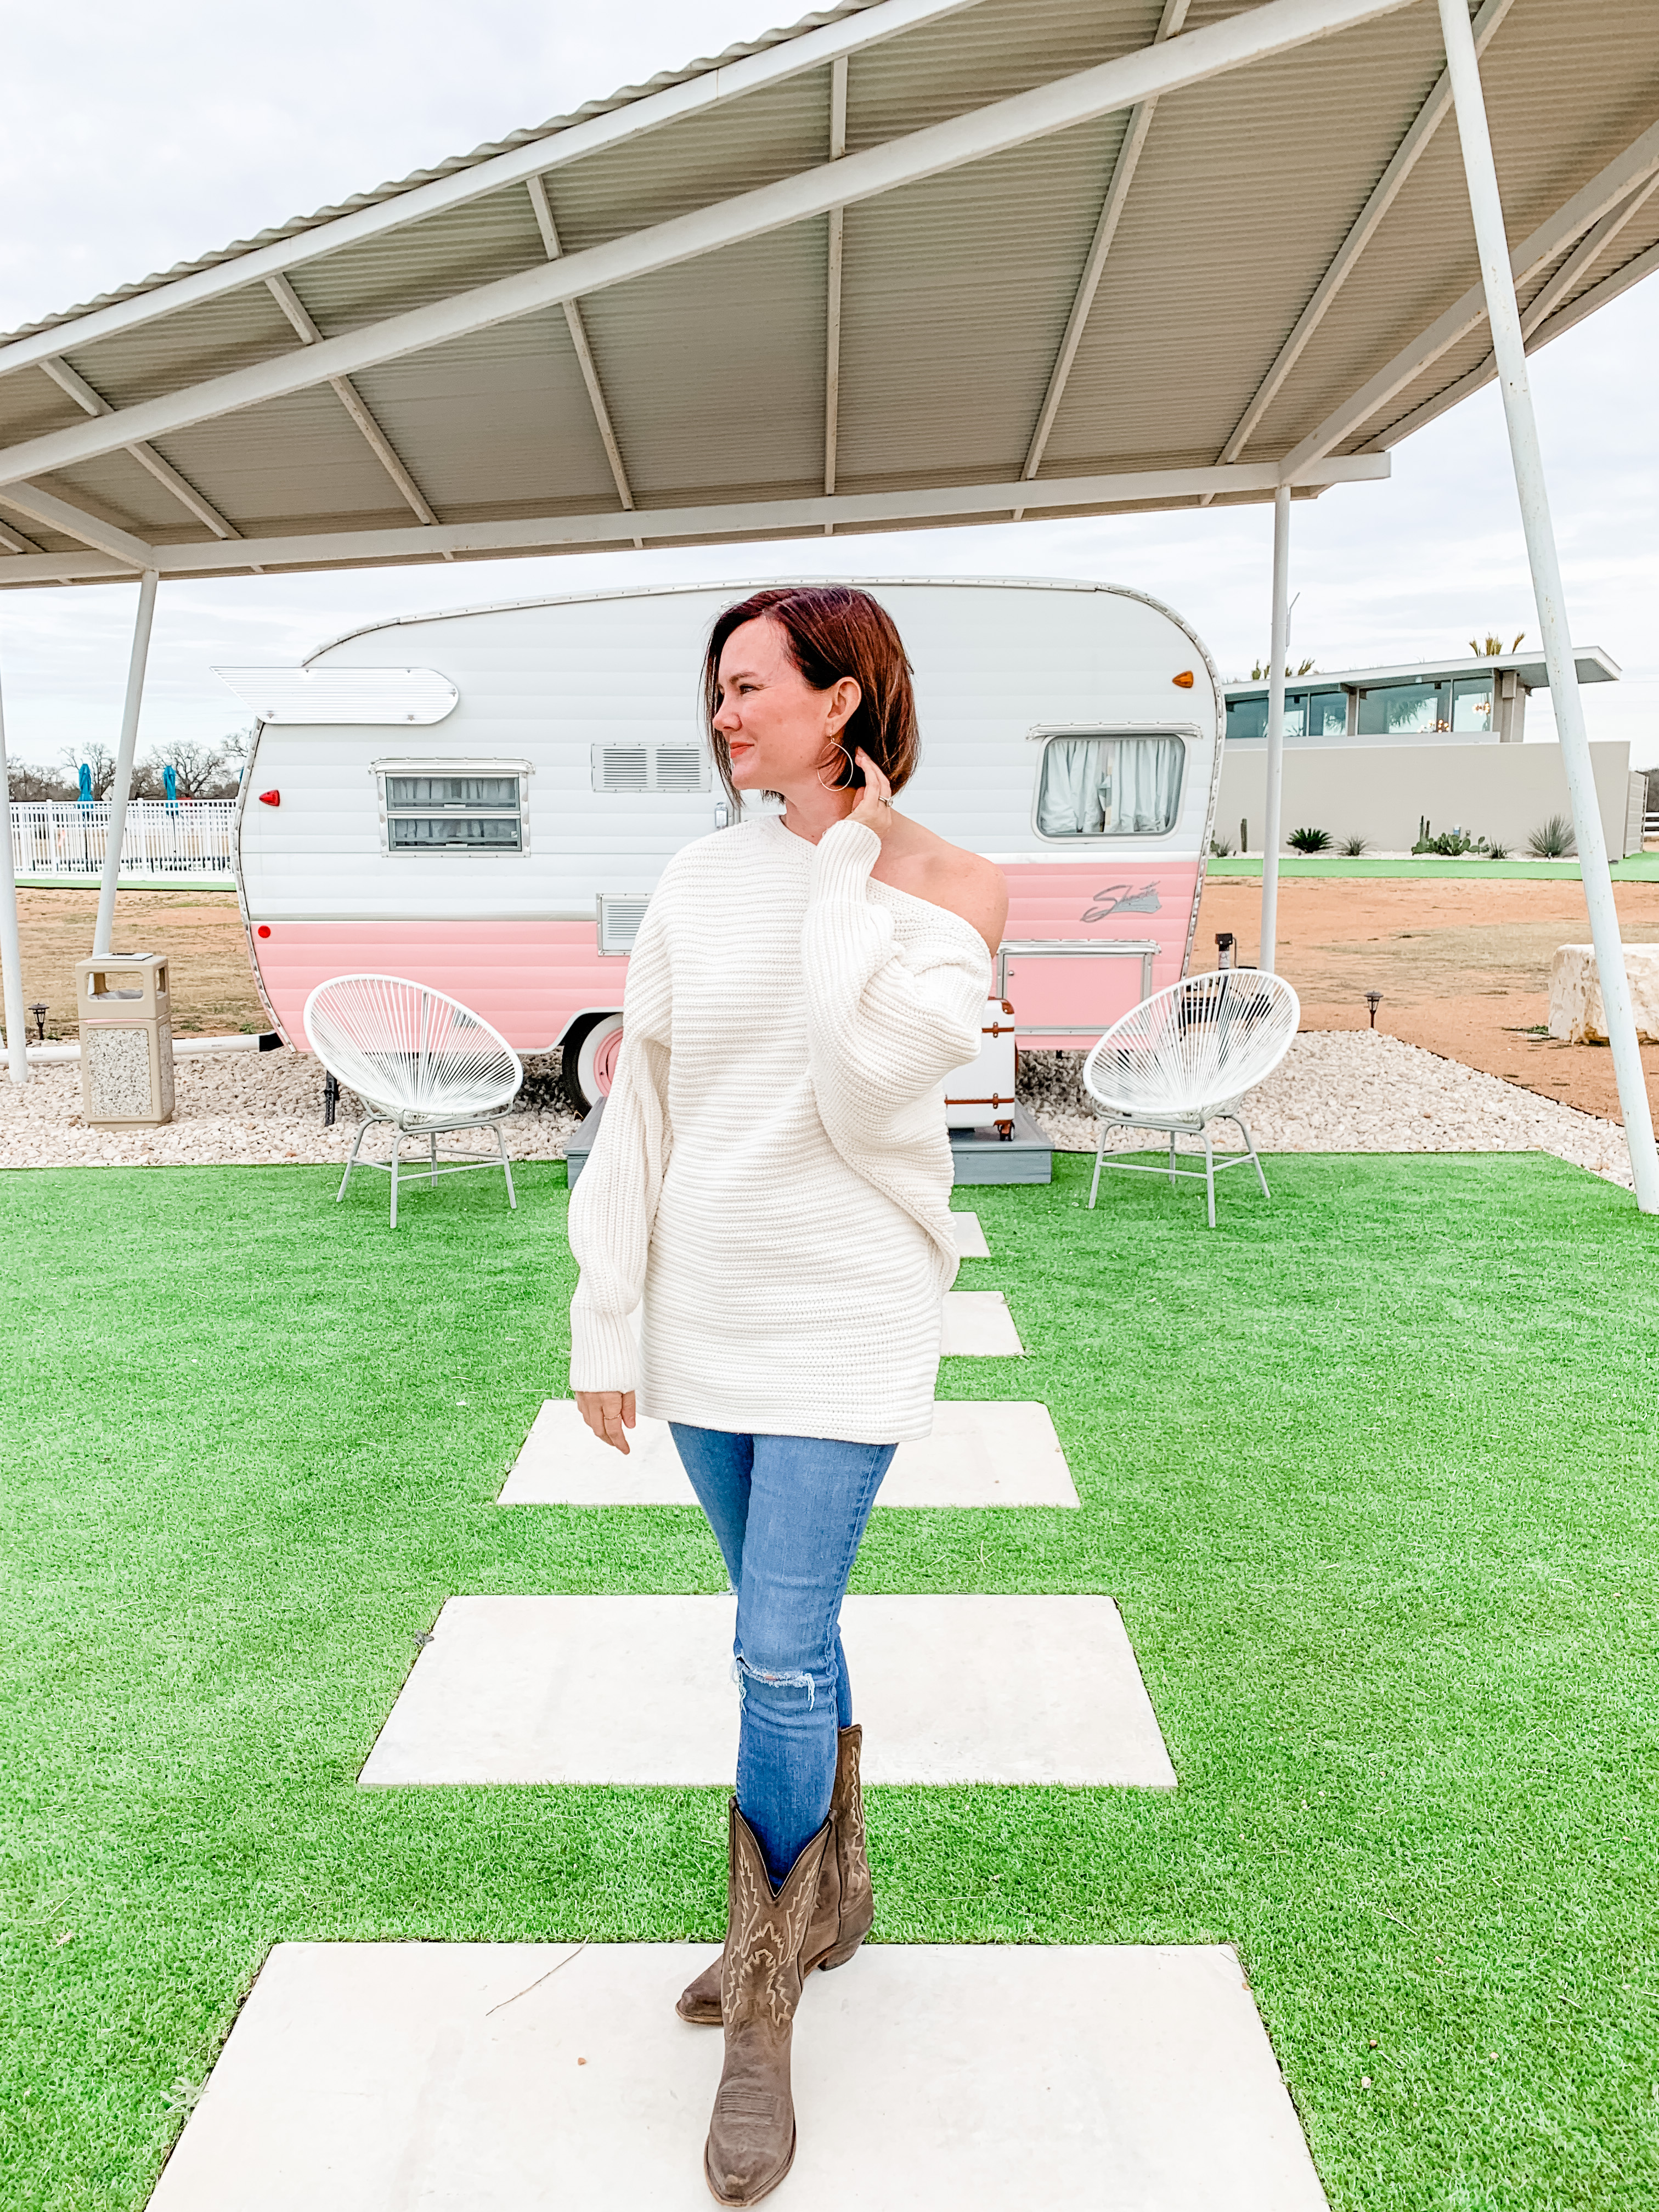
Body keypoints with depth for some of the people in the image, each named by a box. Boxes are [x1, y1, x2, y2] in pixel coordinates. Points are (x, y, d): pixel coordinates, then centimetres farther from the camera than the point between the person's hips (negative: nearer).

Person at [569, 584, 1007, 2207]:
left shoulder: (951, 887, -6)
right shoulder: (697, 883, 4)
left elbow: (868, 1086, -21)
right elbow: (640, 1112, 4)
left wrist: (857, 872, -14)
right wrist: (607, 1328, 4)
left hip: (845, 1320, -4)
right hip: (704, 1311, 4)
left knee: (779, 1655, -5)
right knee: (787, 1632, 17)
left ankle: (762, 2012, 18)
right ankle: (831, 1896, 41)